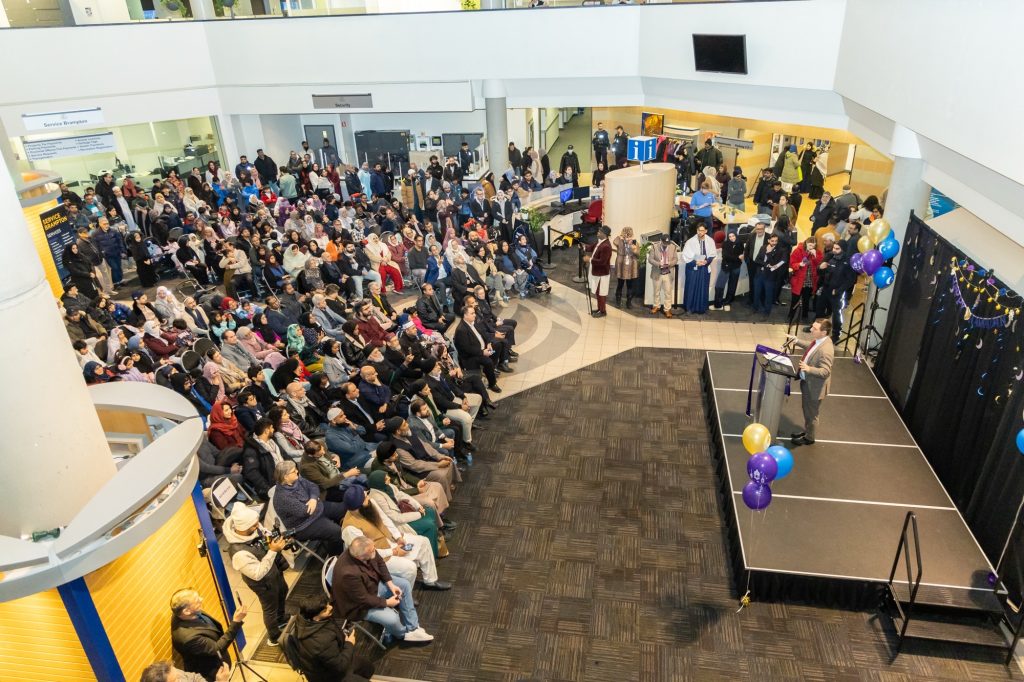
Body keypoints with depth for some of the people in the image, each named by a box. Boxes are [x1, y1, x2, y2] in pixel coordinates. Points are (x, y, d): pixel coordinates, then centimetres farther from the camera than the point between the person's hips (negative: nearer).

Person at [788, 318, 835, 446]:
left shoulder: (825, 350, -35)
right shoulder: (818, 340, -7)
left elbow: (826, 372, -35)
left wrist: (809, 368, -48)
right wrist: (798, 342, 7)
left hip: (814, 387, -9)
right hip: (807, 382, 9)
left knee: (811, 414, 14)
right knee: (806, 410, 28)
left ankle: (809, 438, 34)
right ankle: (806, 431, 48)